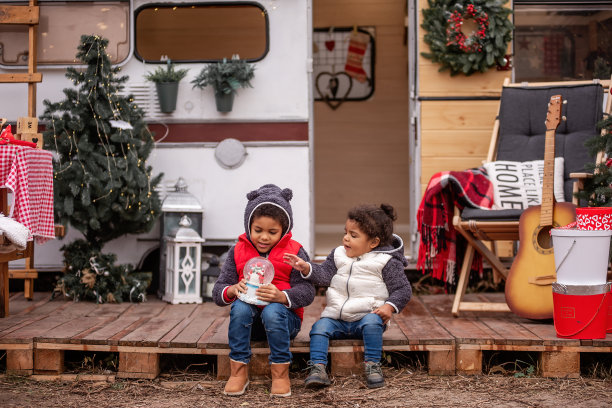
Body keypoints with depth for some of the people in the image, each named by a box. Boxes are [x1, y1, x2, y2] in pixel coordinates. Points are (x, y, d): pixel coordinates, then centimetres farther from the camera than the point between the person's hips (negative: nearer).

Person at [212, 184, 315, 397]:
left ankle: (280, 373, -22)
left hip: (284, 317, -2)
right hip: (248, 318, 2)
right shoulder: (238, 251, 5)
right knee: (240, 306, -30)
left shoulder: (294, 252, -2)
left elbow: (307, 291, -13)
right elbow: (217, 291, 0)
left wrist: (282, 296, -34)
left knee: (273, 311, -35)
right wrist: (232, 290, -26)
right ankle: (238, 371, -23)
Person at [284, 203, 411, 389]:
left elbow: (403, 289, -3)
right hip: (336, 317, 4)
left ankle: (372, 365, -25)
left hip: (368, 314, -4)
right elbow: (325, 275, 2)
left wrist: (390, 306, -19)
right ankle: (318, 368, -25)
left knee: (371, 322, -34)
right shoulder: (339, 254, 10)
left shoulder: (387, 262, -4)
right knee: (320, 327, -20)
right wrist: (307, 268, -15)